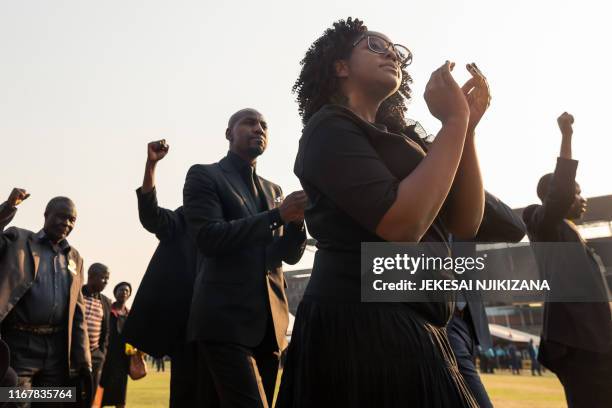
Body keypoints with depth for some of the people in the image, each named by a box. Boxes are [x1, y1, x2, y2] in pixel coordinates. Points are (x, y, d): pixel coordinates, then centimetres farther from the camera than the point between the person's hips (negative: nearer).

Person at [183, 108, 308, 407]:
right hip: (226, 319, -6)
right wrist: (277, 215, -19)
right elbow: (207, 237, -13)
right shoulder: (204, 175, 2)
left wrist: (297, 220, -10)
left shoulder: (272, 190, 19)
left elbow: (290, 255, 12)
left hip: (270, 320, 6)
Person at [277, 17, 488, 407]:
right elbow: (402, 224, -23)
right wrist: (453, 121, -13)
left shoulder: (398, 137, 14)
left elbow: (465, 224, 7)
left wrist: (467, 126, -2)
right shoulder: (331, 127, -8)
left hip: (412, 328, 8)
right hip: (362, 325, -8)